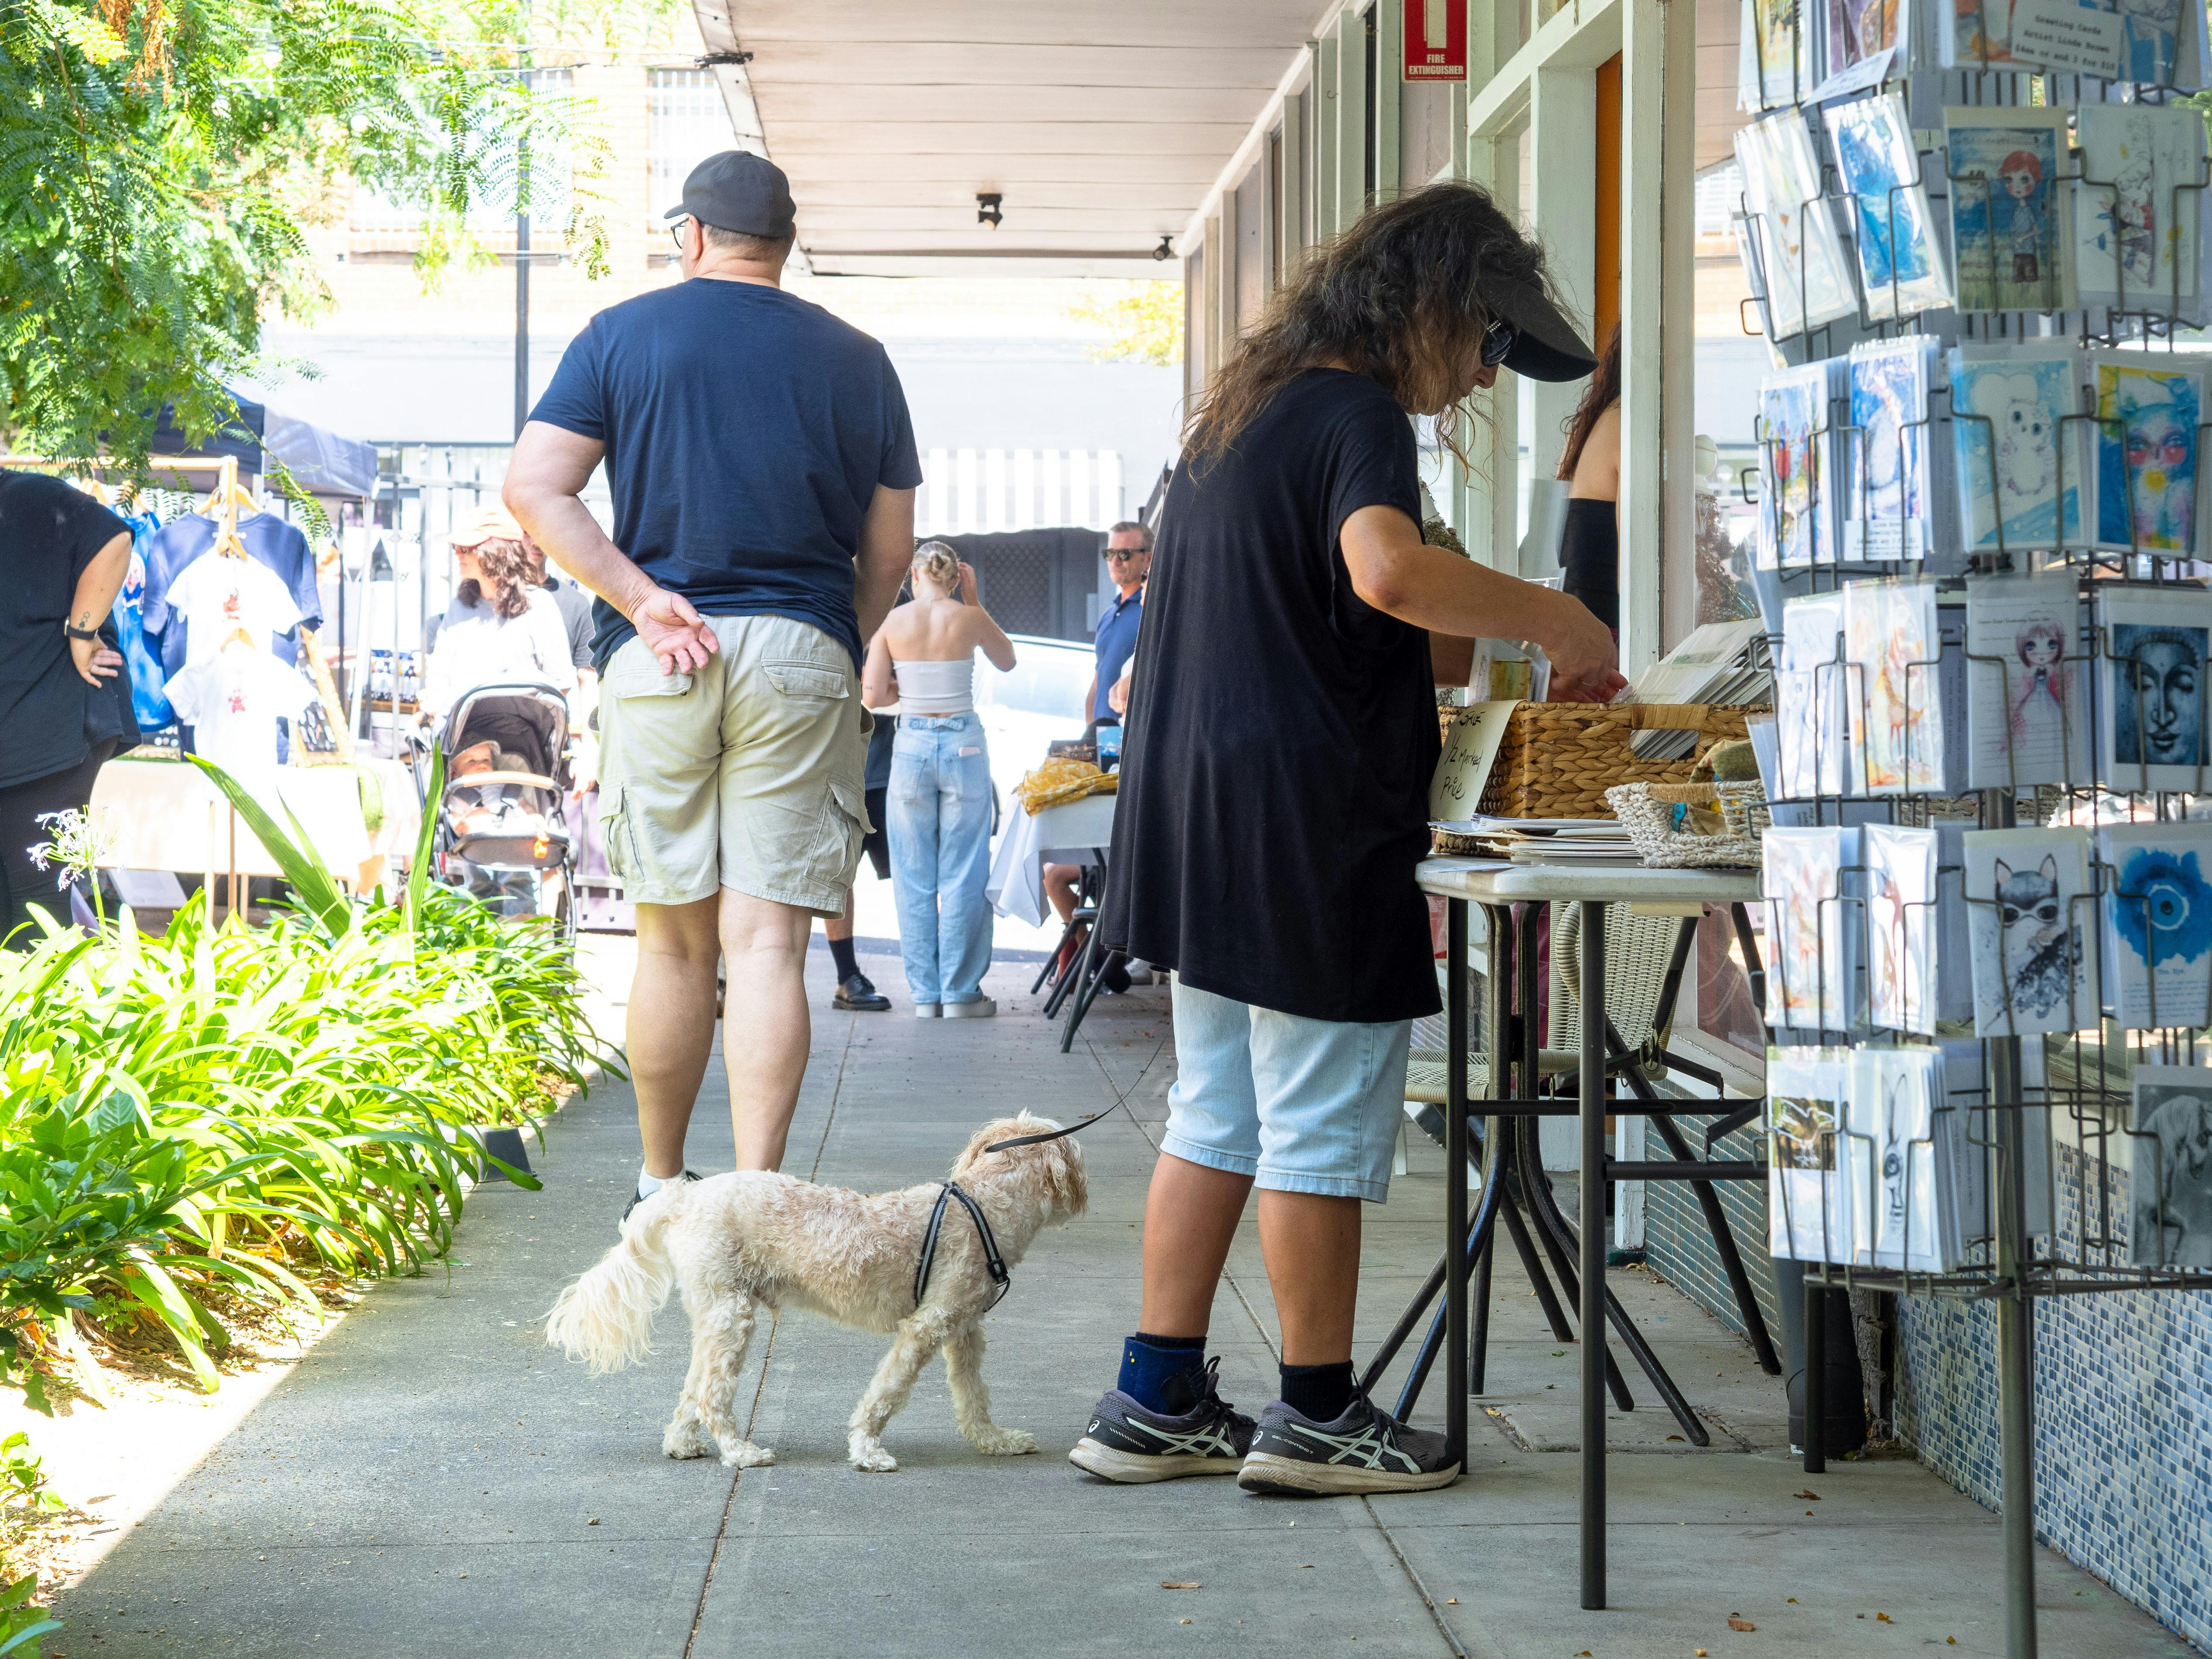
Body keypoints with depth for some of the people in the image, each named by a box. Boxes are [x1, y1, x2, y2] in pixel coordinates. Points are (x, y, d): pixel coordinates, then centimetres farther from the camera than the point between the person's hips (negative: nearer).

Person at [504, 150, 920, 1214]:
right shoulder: (856, 360, 11)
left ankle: (660, 1190, 20)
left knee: (673, 939, 9)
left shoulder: (623, 336, 7)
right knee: (767, 942, -4)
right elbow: (888, 551, 12)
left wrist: (643, 600, -6)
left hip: (658, 660, 0)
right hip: (802, 658, 0)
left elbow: (535, 489, -4)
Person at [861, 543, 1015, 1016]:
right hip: (964, 746, -1)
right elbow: (1007, 661, 16)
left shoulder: (892, 621, -2)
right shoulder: (969, 618, -3)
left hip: (912, 744, 1)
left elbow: (873, 695, -2)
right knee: (963, 876, 5)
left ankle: (924, 994, 8)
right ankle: (960, 992, 5)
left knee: (914, 878, 7)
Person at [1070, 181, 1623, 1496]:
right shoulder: (1357, 414, -12)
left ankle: (1157, 1402, 15)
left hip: (1206, 824, 10)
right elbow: (1388, 570, -33)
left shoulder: (1243, 407, 18)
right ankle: (1318, 1415, 8)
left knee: (1217, 1116, 13)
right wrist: (1568, 625, -24)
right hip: (1309, 830, -9)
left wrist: (1429, 659, 25)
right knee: (1325, 1126, 0)